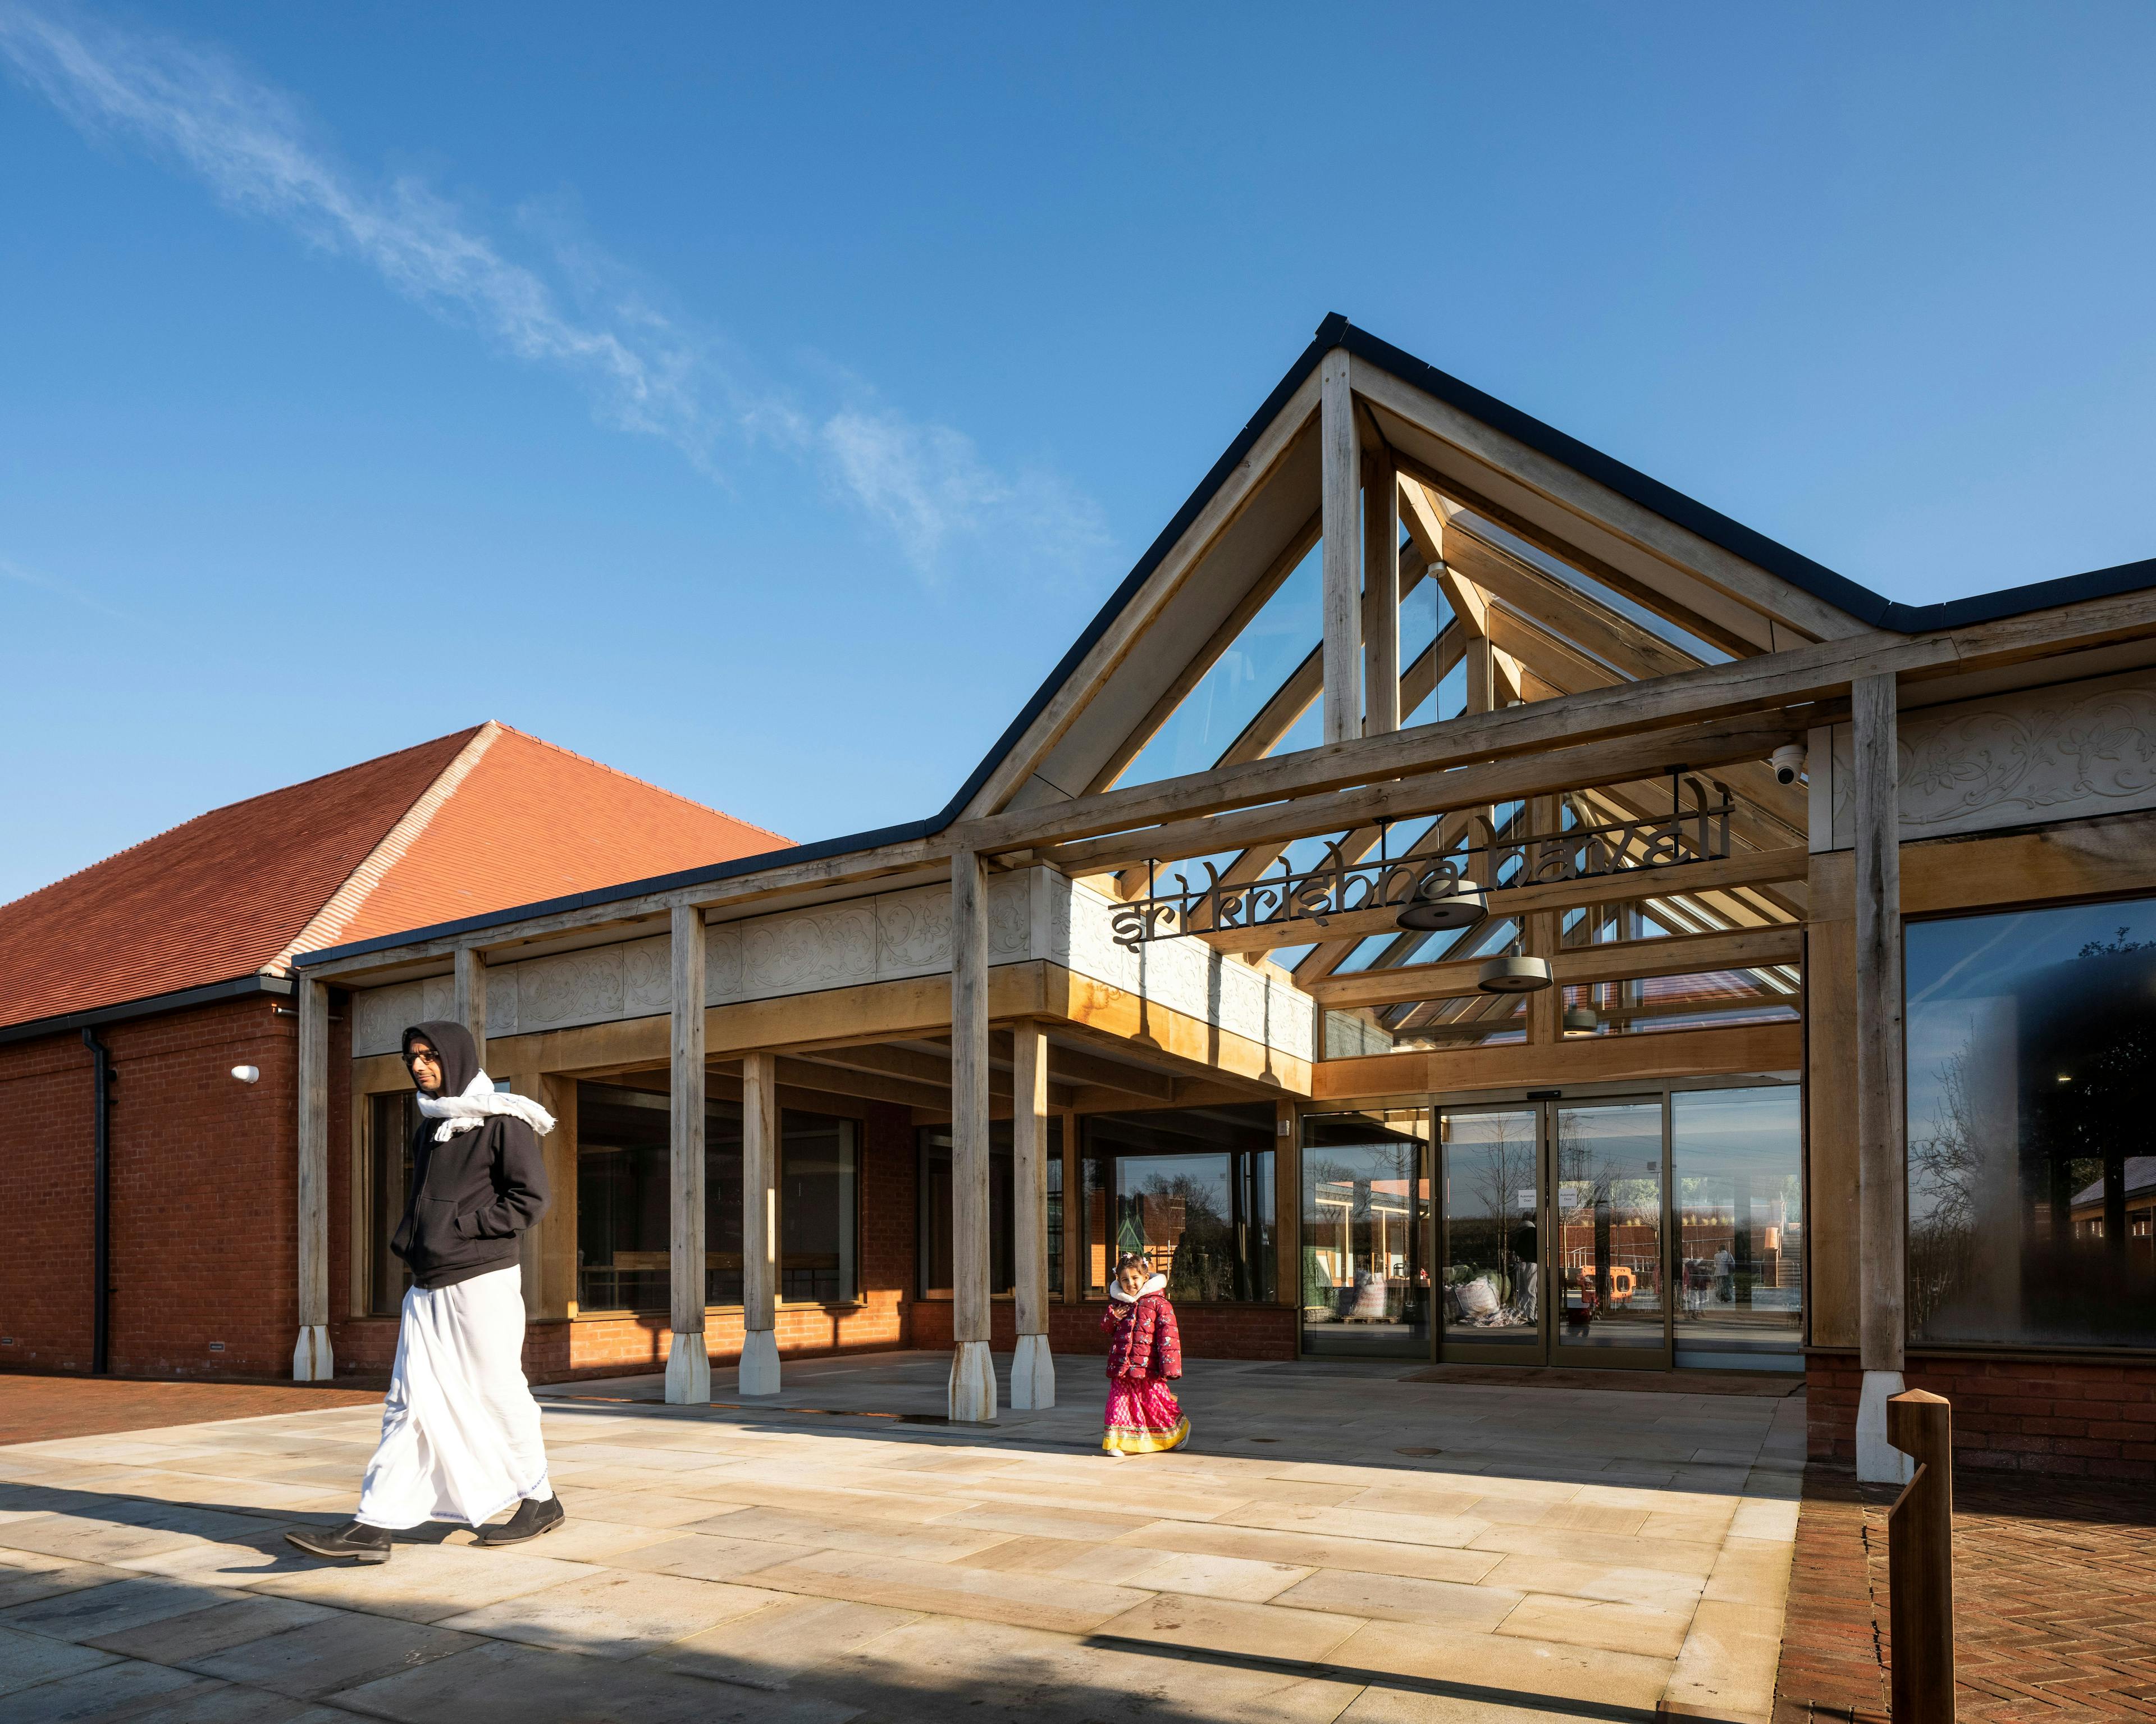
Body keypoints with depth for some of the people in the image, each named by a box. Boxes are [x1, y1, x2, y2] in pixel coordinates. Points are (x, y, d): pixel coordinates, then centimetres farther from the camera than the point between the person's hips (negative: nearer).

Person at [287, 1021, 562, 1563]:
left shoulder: (502, 1122, -6)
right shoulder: (429, 1127, 17)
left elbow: (530, 1199, -12)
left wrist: (459, 1228, -14)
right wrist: (408, 1237, 6)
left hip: (482, 1281, -7)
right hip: (428, 1286, 7)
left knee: (497, 1394, 2)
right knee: (409, 1403, 3)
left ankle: (540, 1501, 17)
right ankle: (373, 1527, 1)